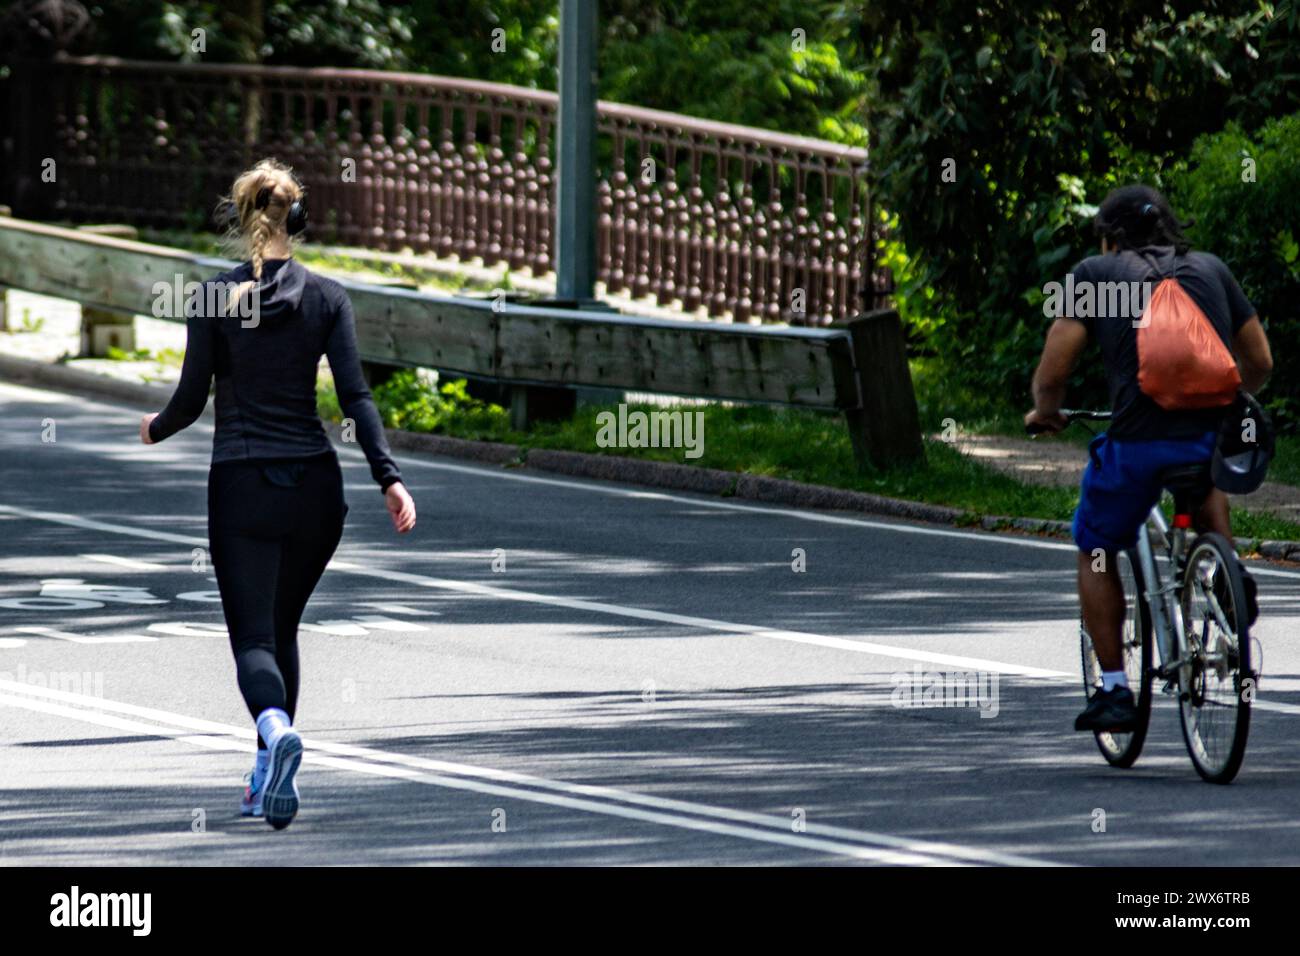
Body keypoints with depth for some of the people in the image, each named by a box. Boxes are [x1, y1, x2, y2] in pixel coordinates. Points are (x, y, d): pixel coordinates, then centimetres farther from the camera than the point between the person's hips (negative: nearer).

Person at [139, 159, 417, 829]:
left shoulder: (214, 298, -4)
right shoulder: (326, 297, 1)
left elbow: (192, 398, -2)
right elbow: (355, 396, -7)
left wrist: (155, 428, 19)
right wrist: (389, 479, -9)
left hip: (241, 485, -3)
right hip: (314, 484, 3)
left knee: (253, 636, -5)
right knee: (282, 627, 20)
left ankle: (276, 730, -36)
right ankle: (269, 777, 21)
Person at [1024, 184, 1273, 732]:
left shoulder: (1095, 274, 8)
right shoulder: (1210, 270, 19)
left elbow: (1053, 371, 1)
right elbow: (1259, 363, 22)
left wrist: (1044, 413, 23)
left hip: (1138, 444, -3)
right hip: (1215, 437, 3)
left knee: (1096, 553, 22)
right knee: (1205, 478, 40)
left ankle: (1114, 691, 17)